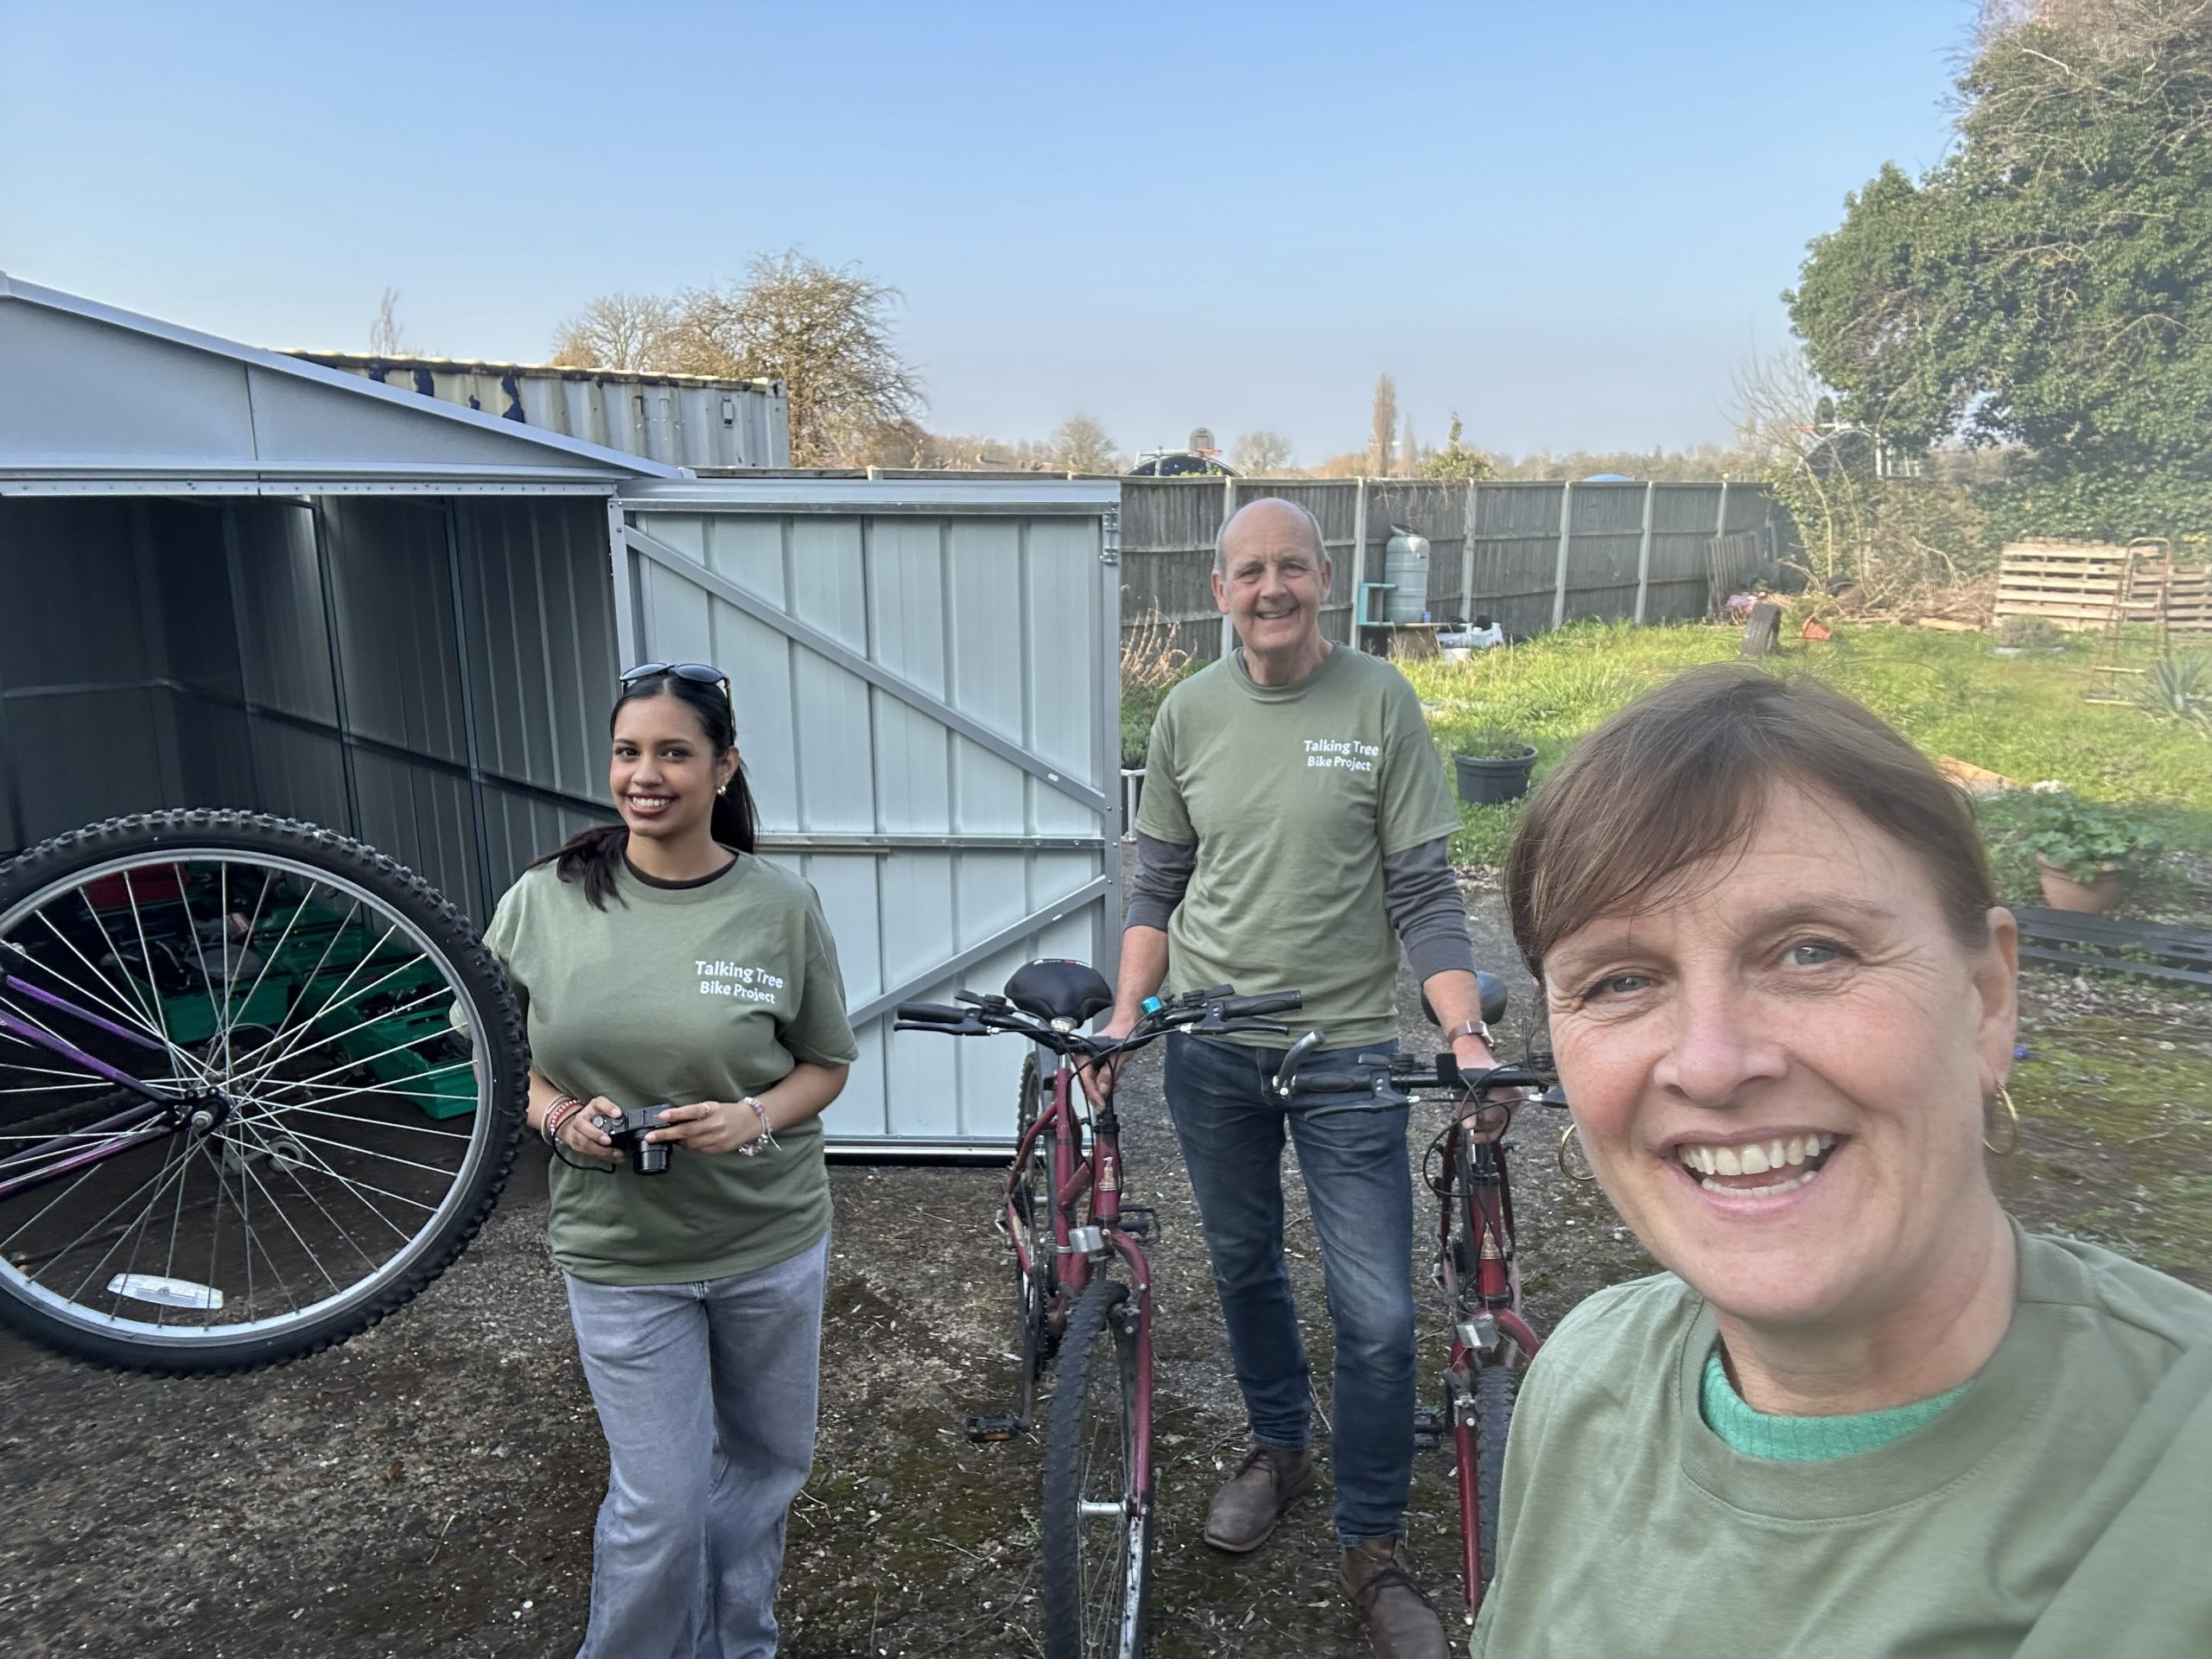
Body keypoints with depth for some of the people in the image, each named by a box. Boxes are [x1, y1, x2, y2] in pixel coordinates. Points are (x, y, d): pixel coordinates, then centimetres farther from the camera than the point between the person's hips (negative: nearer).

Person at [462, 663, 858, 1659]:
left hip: (771, 1243, 1)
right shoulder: (542, 902, -7)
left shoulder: (781, 907, -9)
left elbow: (827, 1064, 1)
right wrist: (560, 1118, -15)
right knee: (660, 1507, 3)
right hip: (621, 1252, -1)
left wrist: (753, 1118, -18)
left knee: (761, 1467, 19)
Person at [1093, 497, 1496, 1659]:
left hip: (1346, 1049, -2)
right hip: (1210, 1048, 3)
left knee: (1377, 1315, -1)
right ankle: (1279, 1447, 44)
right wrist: (1124, 1016, -1)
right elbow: (1158, 885, 7)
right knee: (1244, 1267, 18)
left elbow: (1421, 894, -6)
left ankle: (1374, 1547, 21)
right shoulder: (1190, 711, 1)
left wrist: (1466, 1033, -16)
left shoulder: (1380, 703, -6)